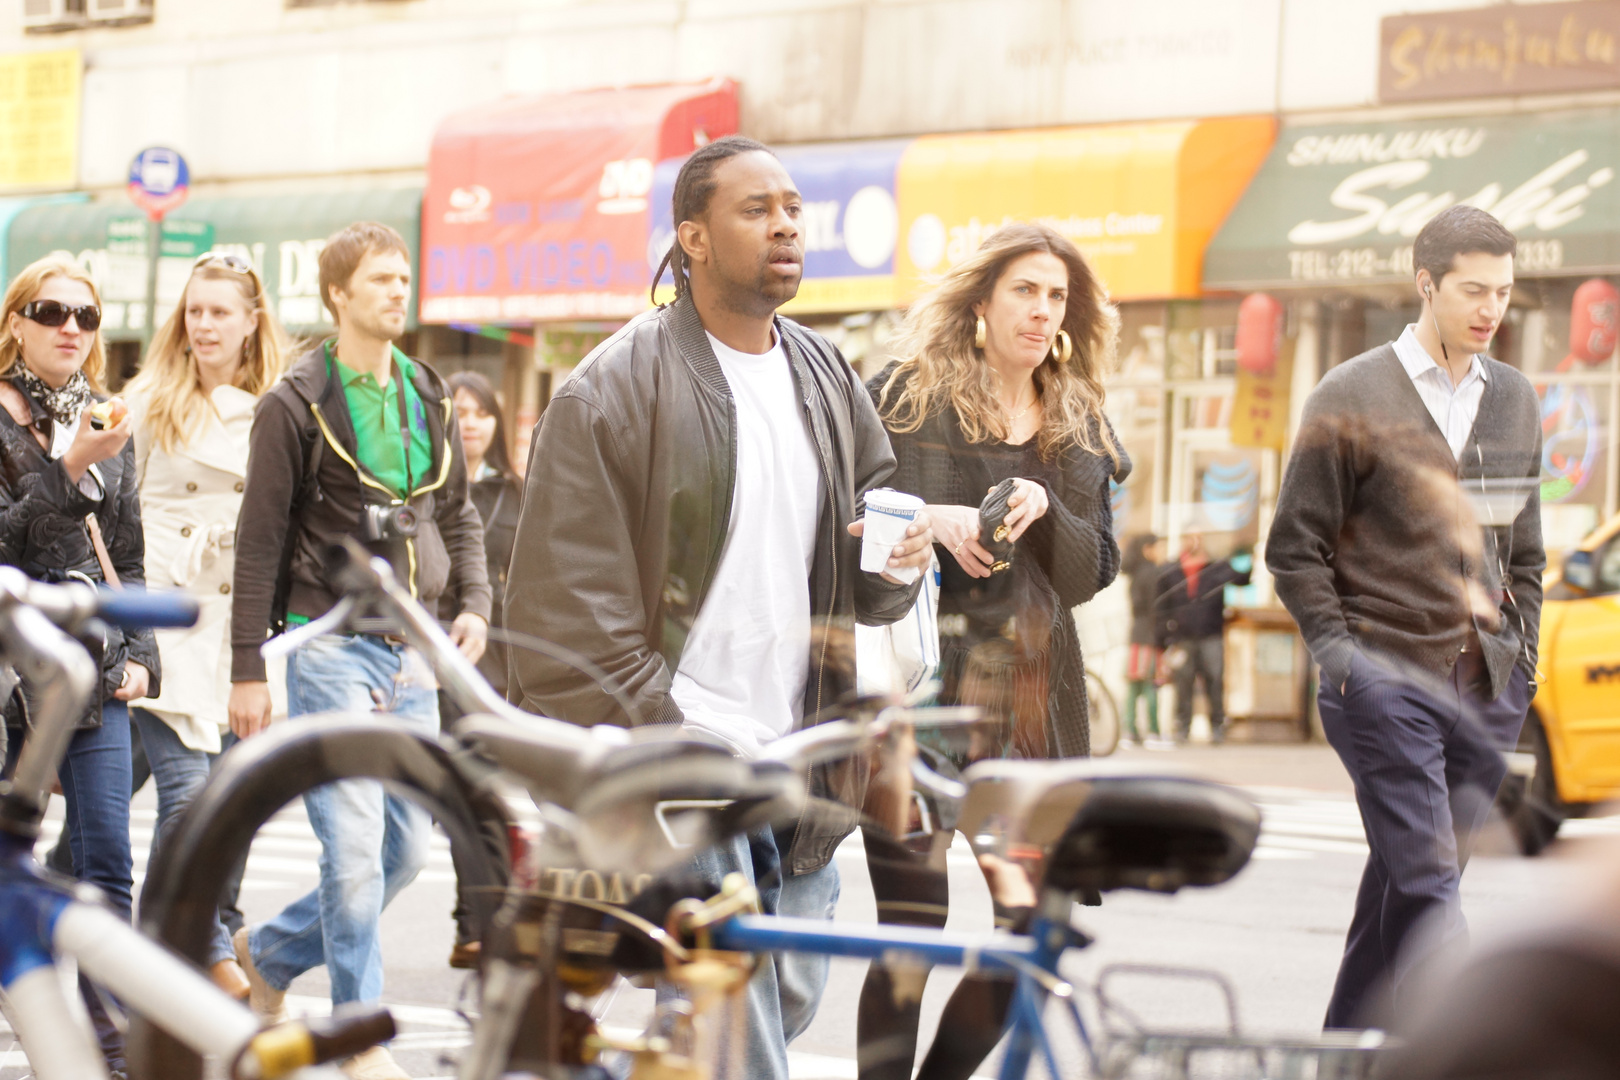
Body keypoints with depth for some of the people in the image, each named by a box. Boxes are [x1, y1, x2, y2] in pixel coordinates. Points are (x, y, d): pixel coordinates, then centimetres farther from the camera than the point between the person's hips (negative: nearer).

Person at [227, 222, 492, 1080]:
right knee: (355, 848, -10)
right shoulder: (297, 405, -4)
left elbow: (458, 515, 21)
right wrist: (247, 669, -6)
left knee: (407, 848, 7)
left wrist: (475, 602, 3)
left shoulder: (430, 399, 13)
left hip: (413, 651, 6)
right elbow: (260, 540, -4)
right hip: (332, 645, -6)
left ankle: (268, 952, 28)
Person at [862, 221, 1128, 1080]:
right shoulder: (904, 394, 3)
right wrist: (930, 521, -17)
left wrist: (1042, 512, -10)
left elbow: (1093, 572, 9)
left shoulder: (1079, 428, 16)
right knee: (912, 927, -6)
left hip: (1031, 703, 5)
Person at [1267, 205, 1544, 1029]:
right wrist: (1337, 653, -8)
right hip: (1386, 679, -5)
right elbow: (1295, 547, 0)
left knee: (1407, 881, 9)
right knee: (1426, 882, -13)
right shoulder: (1351, 398, -2)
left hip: (1486, 687, 5)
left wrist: (1522, 655, 12)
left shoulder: (1515, 399, 14)